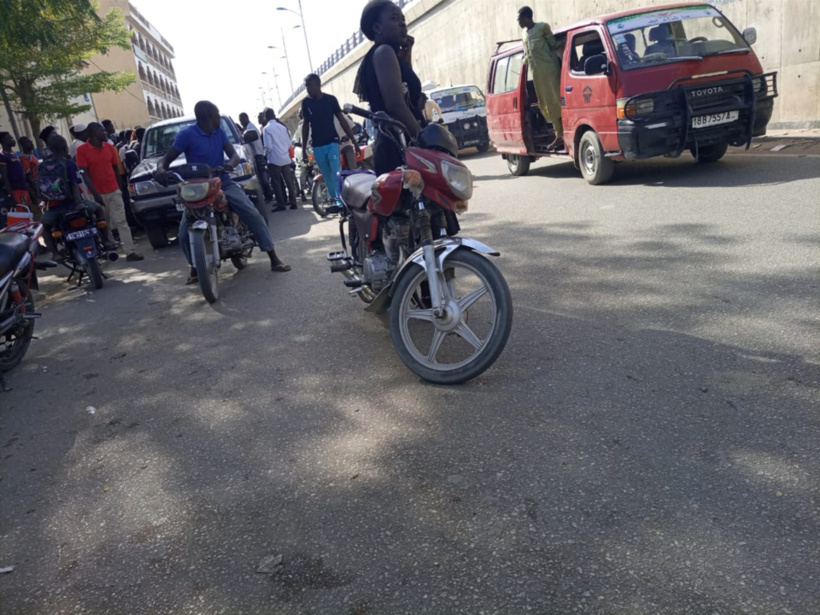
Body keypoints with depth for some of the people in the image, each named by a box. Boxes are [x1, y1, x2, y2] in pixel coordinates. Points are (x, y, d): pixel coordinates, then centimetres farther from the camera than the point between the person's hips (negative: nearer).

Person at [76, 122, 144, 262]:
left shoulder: (109, 147, 6)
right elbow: (84, 174, -10)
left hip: (114, 191, 3)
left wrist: (120, 187, 10)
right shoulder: (82, 150, -6)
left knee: (121, 221, -3)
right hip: (97, 193, -3)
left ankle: (130, 252, -7)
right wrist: (95, 193, -18)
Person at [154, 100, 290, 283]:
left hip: (223, 183, 3)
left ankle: (274, 260, -14)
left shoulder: (220, 132, 6)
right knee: (185, 230, -20)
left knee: (253, 214, -16)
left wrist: (230, 164, -29)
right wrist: (161, 169, -33)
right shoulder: (186, 134, -7)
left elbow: (234, 155, -4)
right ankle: (195, 268, 4)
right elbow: (167, 159, -8)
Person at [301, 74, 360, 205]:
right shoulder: (306, 102, 5)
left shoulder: (330, 99, -3)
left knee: (336, 172, -17)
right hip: (317, 145, 3)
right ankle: (334, 199, 13)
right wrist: (304, 148, 10)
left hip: (332, 142, -3)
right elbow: (306, 125, 12)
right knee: (327, 176, 5)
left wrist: (354, 141, -3)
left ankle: (341, 199, -16)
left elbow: (342, 120, 0)